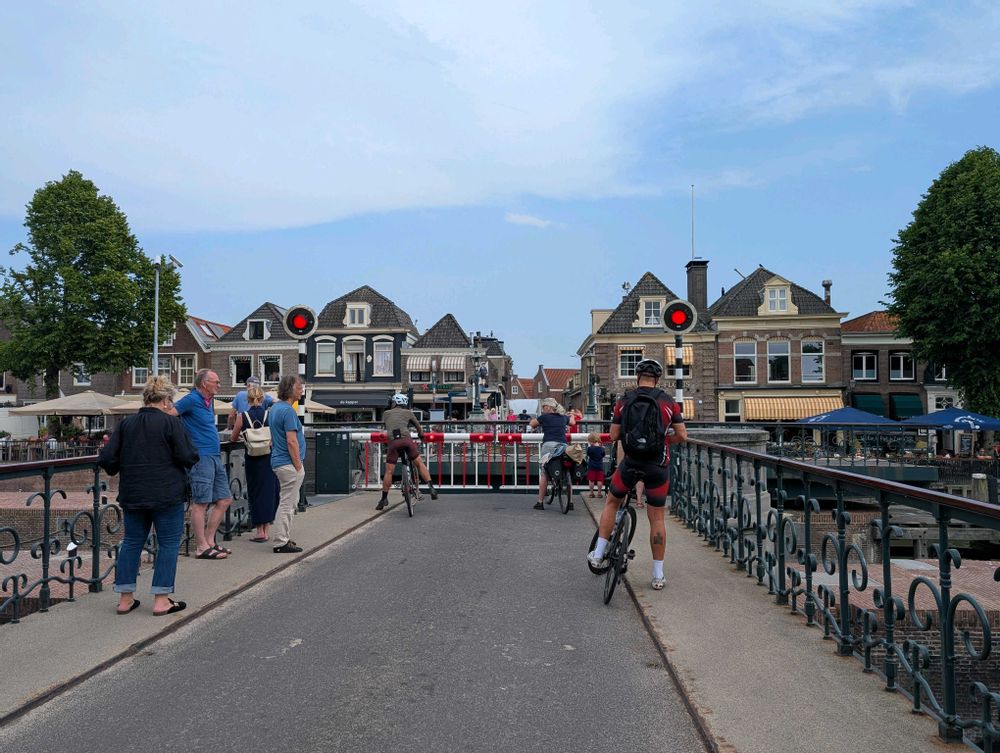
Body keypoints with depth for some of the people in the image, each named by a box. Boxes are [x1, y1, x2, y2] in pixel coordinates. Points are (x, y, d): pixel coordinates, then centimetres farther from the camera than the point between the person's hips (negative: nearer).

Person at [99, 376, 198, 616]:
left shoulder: (127, 423, 5)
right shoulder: (171, 423, -10)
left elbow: (106, 459, 3)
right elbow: (188, 457, -14)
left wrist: (123, 469, 22)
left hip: (132, 494, 5)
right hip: (167, 495, -5)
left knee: (132, 542, 16)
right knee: (169, 543, 5)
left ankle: (125, 598, 21)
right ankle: (161, 600, 6)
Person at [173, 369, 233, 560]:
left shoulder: (209, 400, 16)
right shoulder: (191, 399, -10)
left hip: (215, 456, 9)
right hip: (201, 457, -9)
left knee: (224, 500, 10)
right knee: (201, 503, -3)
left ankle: (209, 541, 19)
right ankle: (202, 548, 4)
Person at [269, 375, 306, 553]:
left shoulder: (275, 407, 14)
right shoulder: (287, 410, -18)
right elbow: (291, 441, -22)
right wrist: (298, 465, -16)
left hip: (279, 461, 10)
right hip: (289, 463, -10)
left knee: (288, 502, 18)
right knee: (287, 504, -4)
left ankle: (284, 539, 24)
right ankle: (281, 543, 0)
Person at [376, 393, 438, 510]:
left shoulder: (386, 414, 22)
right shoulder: (408, 412, 19)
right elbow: (418, 426, 30)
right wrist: (421, 435, 51)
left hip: (393, 441, 0)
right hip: (406, 440, 0)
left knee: (389, 471, 4)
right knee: (420, 463, 11)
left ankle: (384, 499, 8)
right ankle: (431, 488, 1)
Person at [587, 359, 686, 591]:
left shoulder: (624, 401, 0)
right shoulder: (668, 402, -1)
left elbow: (614, 436, 2)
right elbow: (682, 436, 0)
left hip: (631, 462, 0)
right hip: (658, 466, 0)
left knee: (611, 503, 23)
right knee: (656, 518, 11)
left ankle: (598, 554, 22)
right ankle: (658, 575, 16)